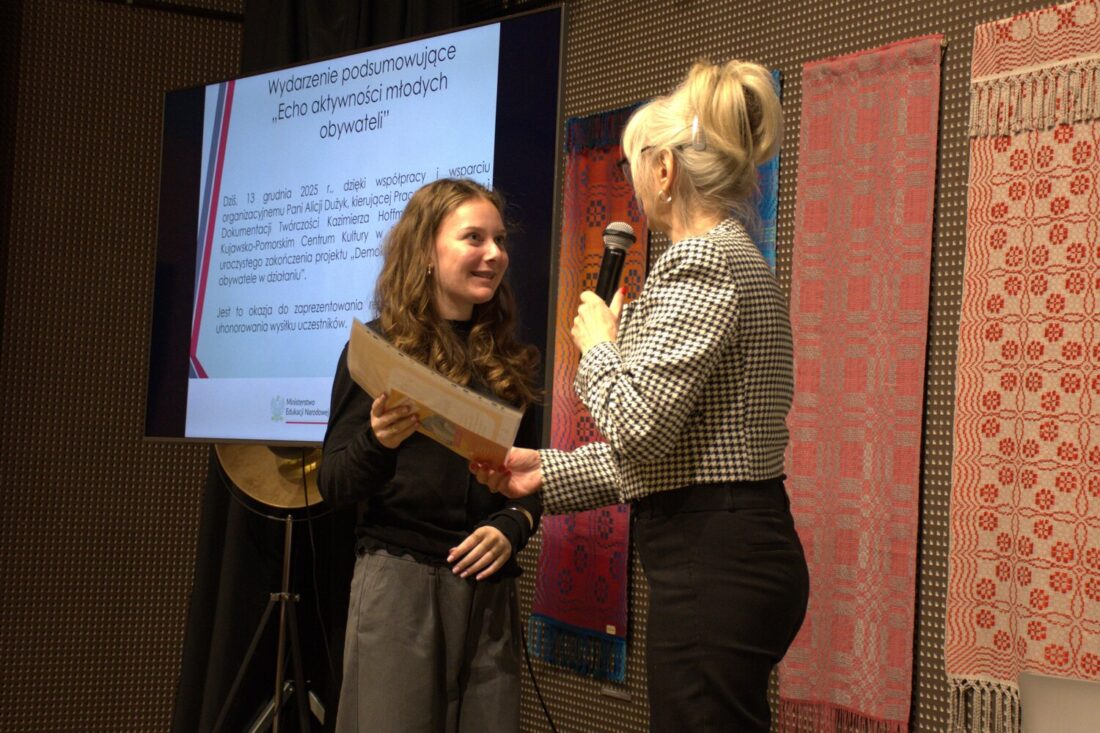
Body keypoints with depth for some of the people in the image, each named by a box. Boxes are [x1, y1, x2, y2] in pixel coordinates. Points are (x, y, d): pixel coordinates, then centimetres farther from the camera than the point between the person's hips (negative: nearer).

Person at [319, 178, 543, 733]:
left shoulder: (510, 361, 12)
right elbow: (333, 486, -3)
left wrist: (512, 527, -3)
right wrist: (379, 441, -23)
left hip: (490, 589, 4)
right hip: (399, 579, -4)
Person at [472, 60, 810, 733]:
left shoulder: (699, 261, -14)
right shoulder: (740, 259, 18)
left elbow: (639, 425, -21)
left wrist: (599, 344, -2)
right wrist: (549, 473, 19)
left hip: (714, 564, -10)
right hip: (737, 553, 10)